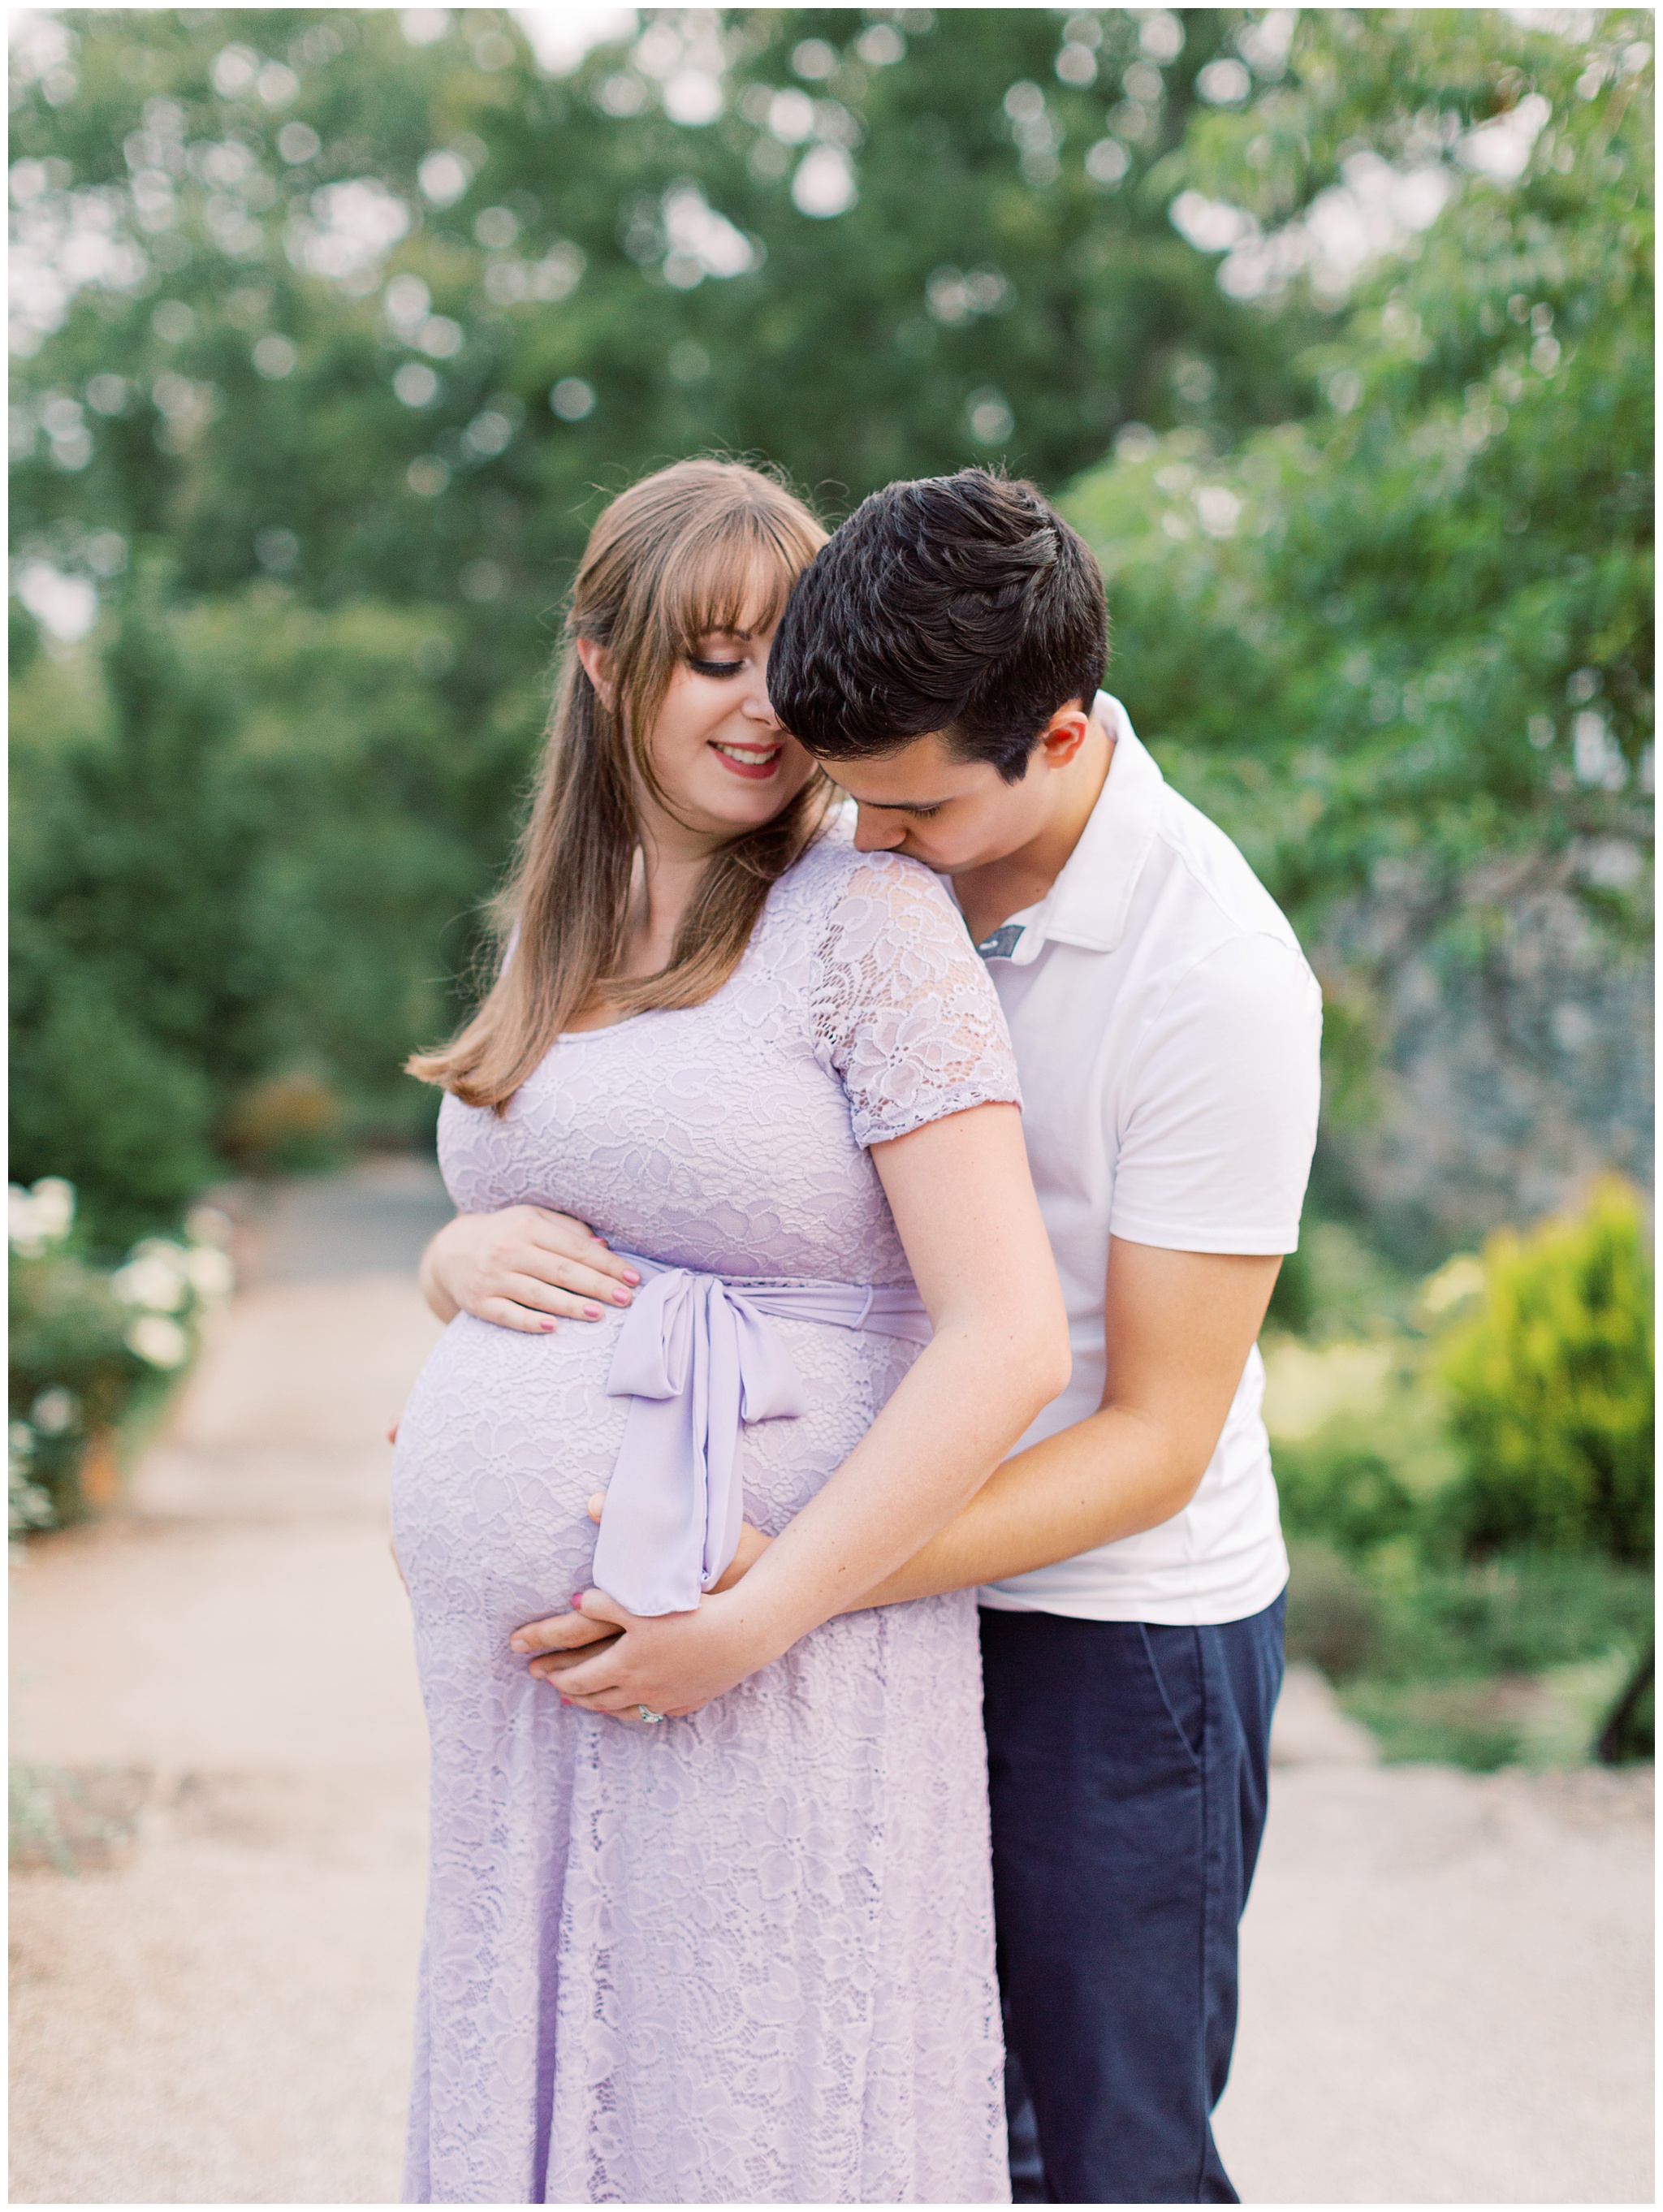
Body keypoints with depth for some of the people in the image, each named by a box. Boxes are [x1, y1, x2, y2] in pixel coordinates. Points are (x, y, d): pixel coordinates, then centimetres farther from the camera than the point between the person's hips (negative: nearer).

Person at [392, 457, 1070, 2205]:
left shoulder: (865, 916, -11)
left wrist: (753, 1621, -18)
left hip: (772, 1661, -6)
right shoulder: (562, 937, 11)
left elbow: (1011, 1339, -18)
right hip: (504, 1654, 6)